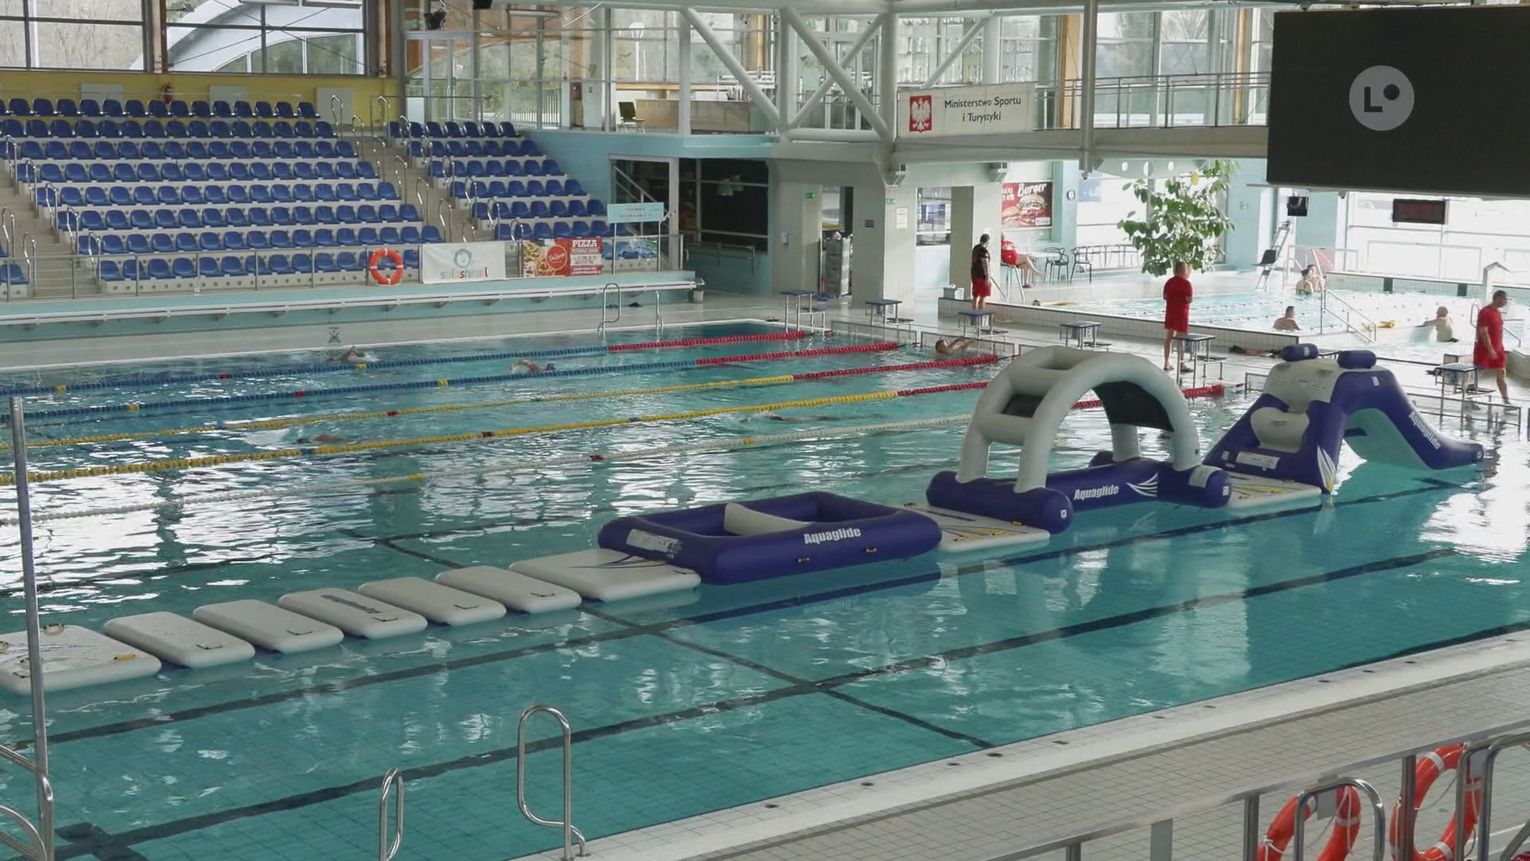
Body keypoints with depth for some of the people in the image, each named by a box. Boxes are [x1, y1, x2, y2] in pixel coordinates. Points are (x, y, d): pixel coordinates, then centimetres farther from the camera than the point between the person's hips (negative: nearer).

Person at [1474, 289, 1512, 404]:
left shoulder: (1498, 312, 12)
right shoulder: (1485, 312, -15)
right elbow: (1483, 332, -21)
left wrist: (1501, 350, 18)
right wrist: (1490, 349, -24)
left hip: (1497, 350, 8)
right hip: (1484, 350, -8)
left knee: (1501, 375, 6)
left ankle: (1506, 402, 7)